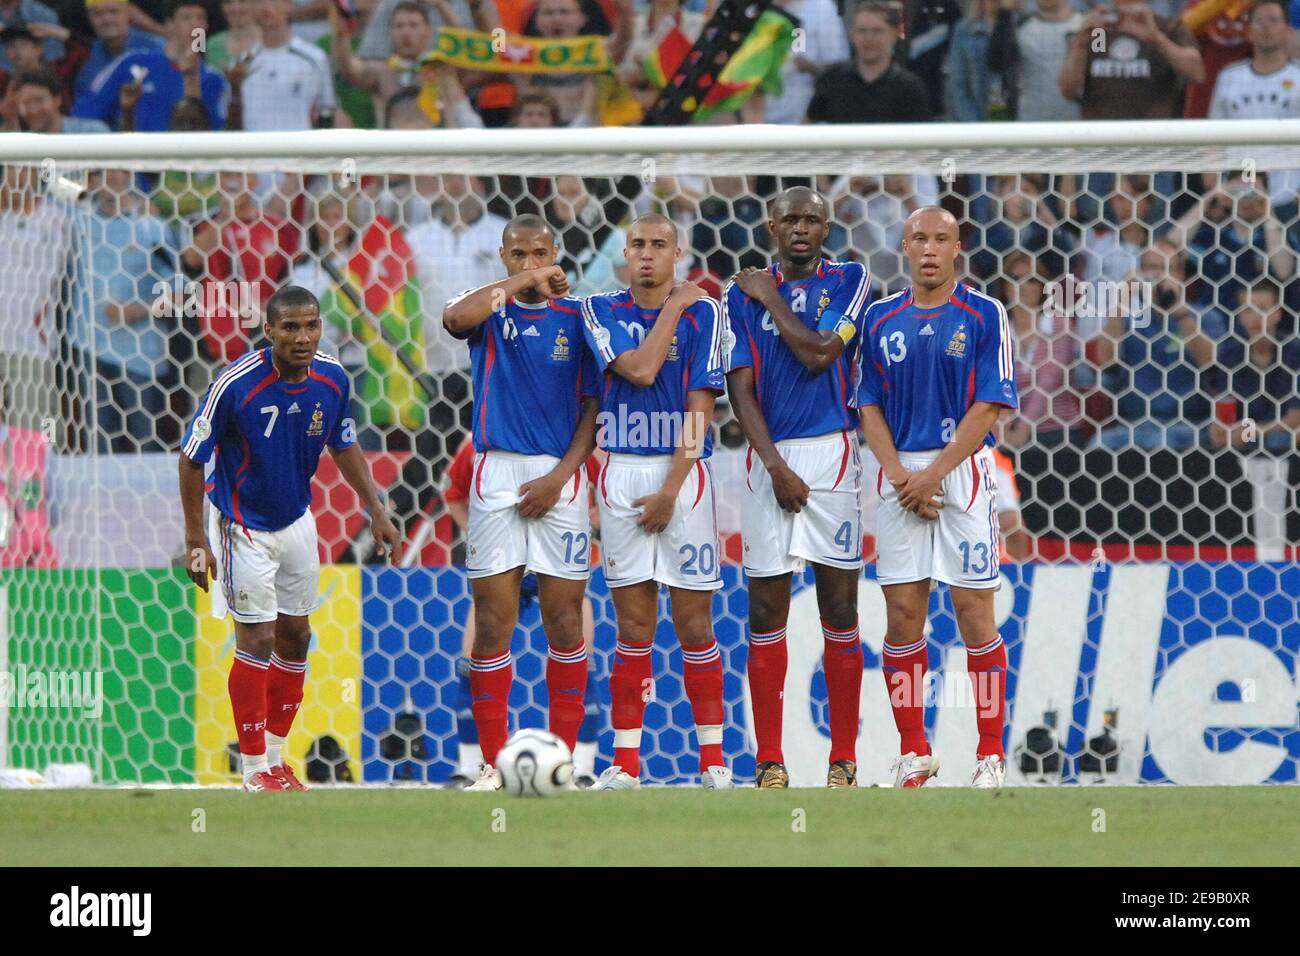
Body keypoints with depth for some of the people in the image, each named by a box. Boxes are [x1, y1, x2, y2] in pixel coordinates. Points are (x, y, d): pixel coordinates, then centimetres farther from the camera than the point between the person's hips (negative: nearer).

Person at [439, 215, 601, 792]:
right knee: (493, 622, -2)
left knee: (564, 620, -1)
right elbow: (455, 316, -19)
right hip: (497, 473, 0)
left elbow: (594, 409, 5)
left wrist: (558, 477, -6)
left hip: (559, 476, 0)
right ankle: (494, 764, 1)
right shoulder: (492, 309, 6)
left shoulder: (577, 317, 7)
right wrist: (520, 283, -14)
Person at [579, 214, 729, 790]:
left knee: (694, 620, -2)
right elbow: (639, 370, -11)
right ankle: (625, 762, 4)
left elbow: (700, 408, -5)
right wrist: (674, 306, -4)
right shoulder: (602, 311, 7)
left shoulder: (701, 313, 1)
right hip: (620, 476, 2)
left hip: (682, 472, -2)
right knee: (633, 623, 3)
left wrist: (670, 491, -11)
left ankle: (713, 758, 4)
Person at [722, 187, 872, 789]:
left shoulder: (848, 281, 4)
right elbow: (741, 388, 1)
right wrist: (775, 466, -9)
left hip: (833, 452, -1)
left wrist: (772, 298, -2)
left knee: (840, 609, -1)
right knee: (766, 612, 0)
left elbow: (819, 353, -11)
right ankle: (769, 762, 4)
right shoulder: (742, 294, 8)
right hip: (770, 457, 1)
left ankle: (843, 760, 3)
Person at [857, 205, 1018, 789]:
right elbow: (870, 407, 9)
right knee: (902, 614, 1)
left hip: (963, 472, -3)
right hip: (900, 476, 3)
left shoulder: (984, 317, 0)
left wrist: (934, 473, -12)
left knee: (974, 612, -4)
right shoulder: (880, 320, 10)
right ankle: (913, 751, 9)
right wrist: (898, 475, -6)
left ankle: (990, 755, -1)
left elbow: (990, 407, -6)